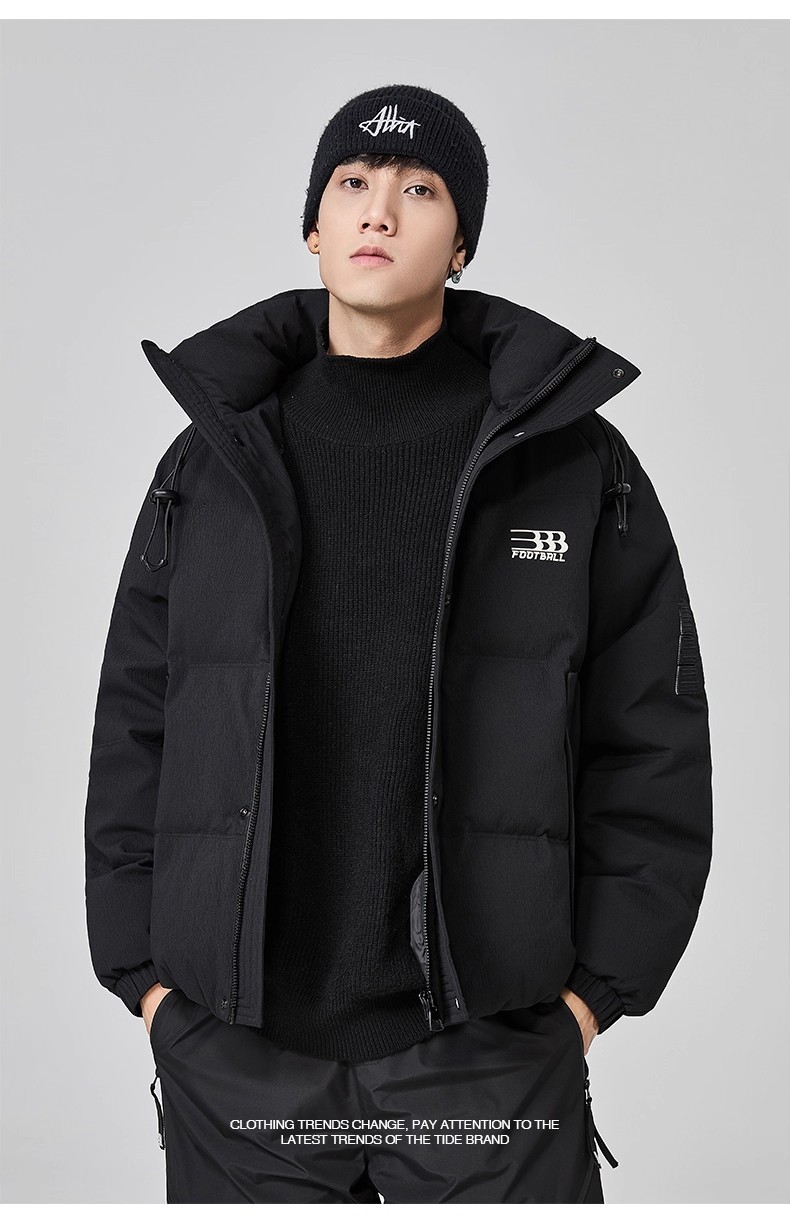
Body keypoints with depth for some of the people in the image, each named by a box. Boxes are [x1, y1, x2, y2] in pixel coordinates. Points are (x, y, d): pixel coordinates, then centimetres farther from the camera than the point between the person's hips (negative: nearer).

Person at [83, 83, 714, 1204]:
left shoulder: (576, 462, 1)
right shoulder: (210, 463, 6)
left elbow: (651, 743, 2)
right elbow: (134, 729, 8)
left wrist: (594, 987, -3)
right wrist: (145, 977, 3)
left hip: (493, 1048, -1)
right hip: (238, 1051, 2)